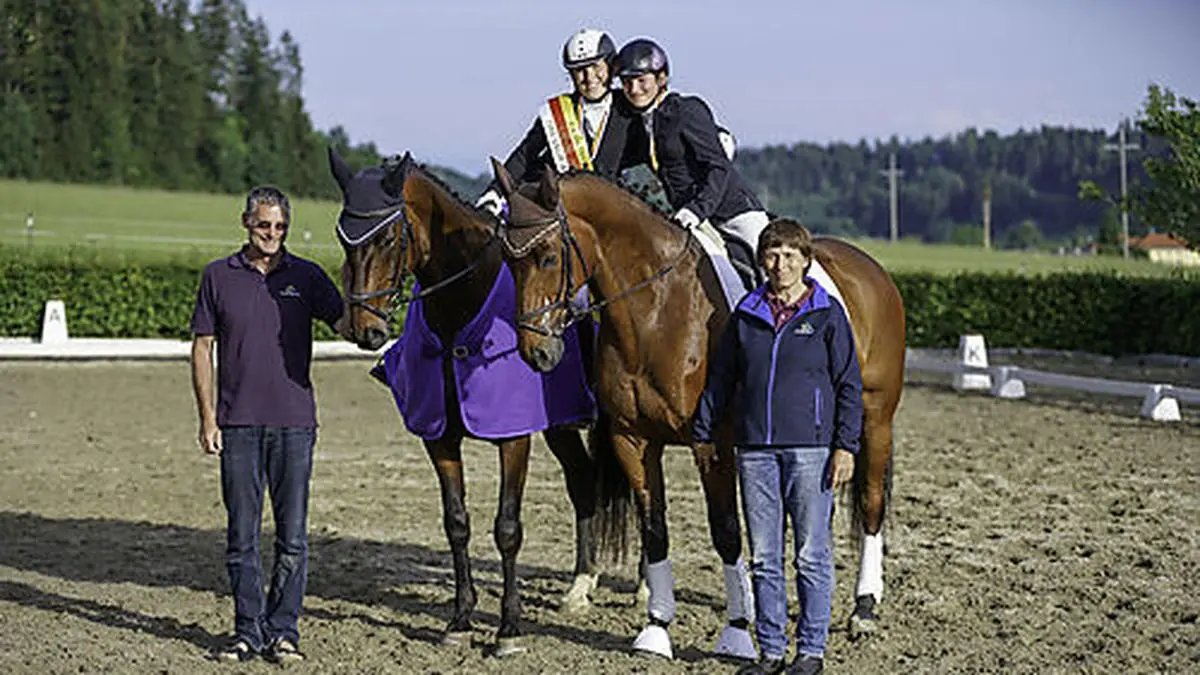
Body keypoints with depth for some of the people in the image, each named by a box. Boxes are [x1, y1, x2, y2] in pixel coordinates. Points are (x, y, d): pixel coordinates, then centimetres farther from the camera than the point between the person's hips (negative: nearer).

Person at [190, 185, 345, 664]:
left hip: (294, 422, 0)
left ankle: (283, 630, 11)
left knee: (292, 537, 2)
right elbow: (202, 348, 6)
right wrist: (207, 417, 0)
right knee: (242, 535, 5)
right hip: (238, 424, 0)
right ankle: (248, 631, 14)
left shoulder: (307, 277, 4)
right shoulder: (219, 276, 5)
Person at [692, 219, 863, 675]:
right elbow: (720, 379, 16)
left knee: (812, 556, 1)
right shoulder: (746, 315, 9)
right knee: (764, 558, 7)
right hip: (755, 449, 4)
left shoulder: (827, 314, -1)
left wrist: (845, 447, -8)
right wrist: (703, 434, 13)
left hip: (810, 448, -3)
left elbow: (849, 385, -1)